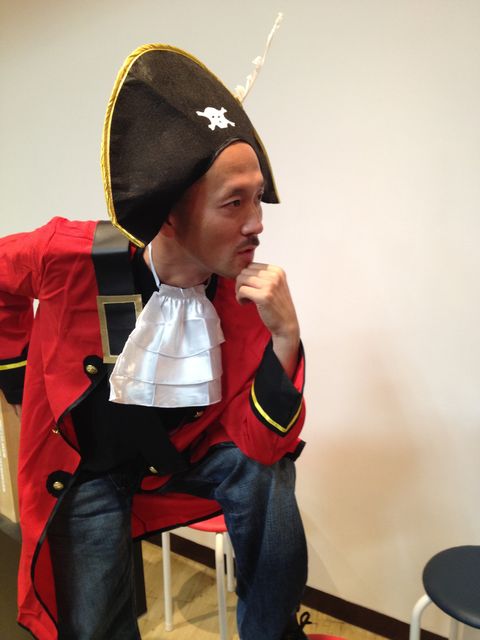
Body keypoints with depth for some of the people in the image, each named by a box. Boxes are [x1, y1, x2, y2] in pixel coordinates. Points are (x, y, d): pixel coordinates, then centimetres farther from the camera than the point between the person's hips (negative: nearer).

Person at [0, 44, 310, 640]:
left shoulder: (247, 293, -20)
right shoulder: (73, 255, -25)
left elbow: (260, 442, -22)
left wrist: (285, 335, -35)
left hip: (186, 451, 2)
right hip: (86, 462, -1)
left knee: (268, 474, -23)